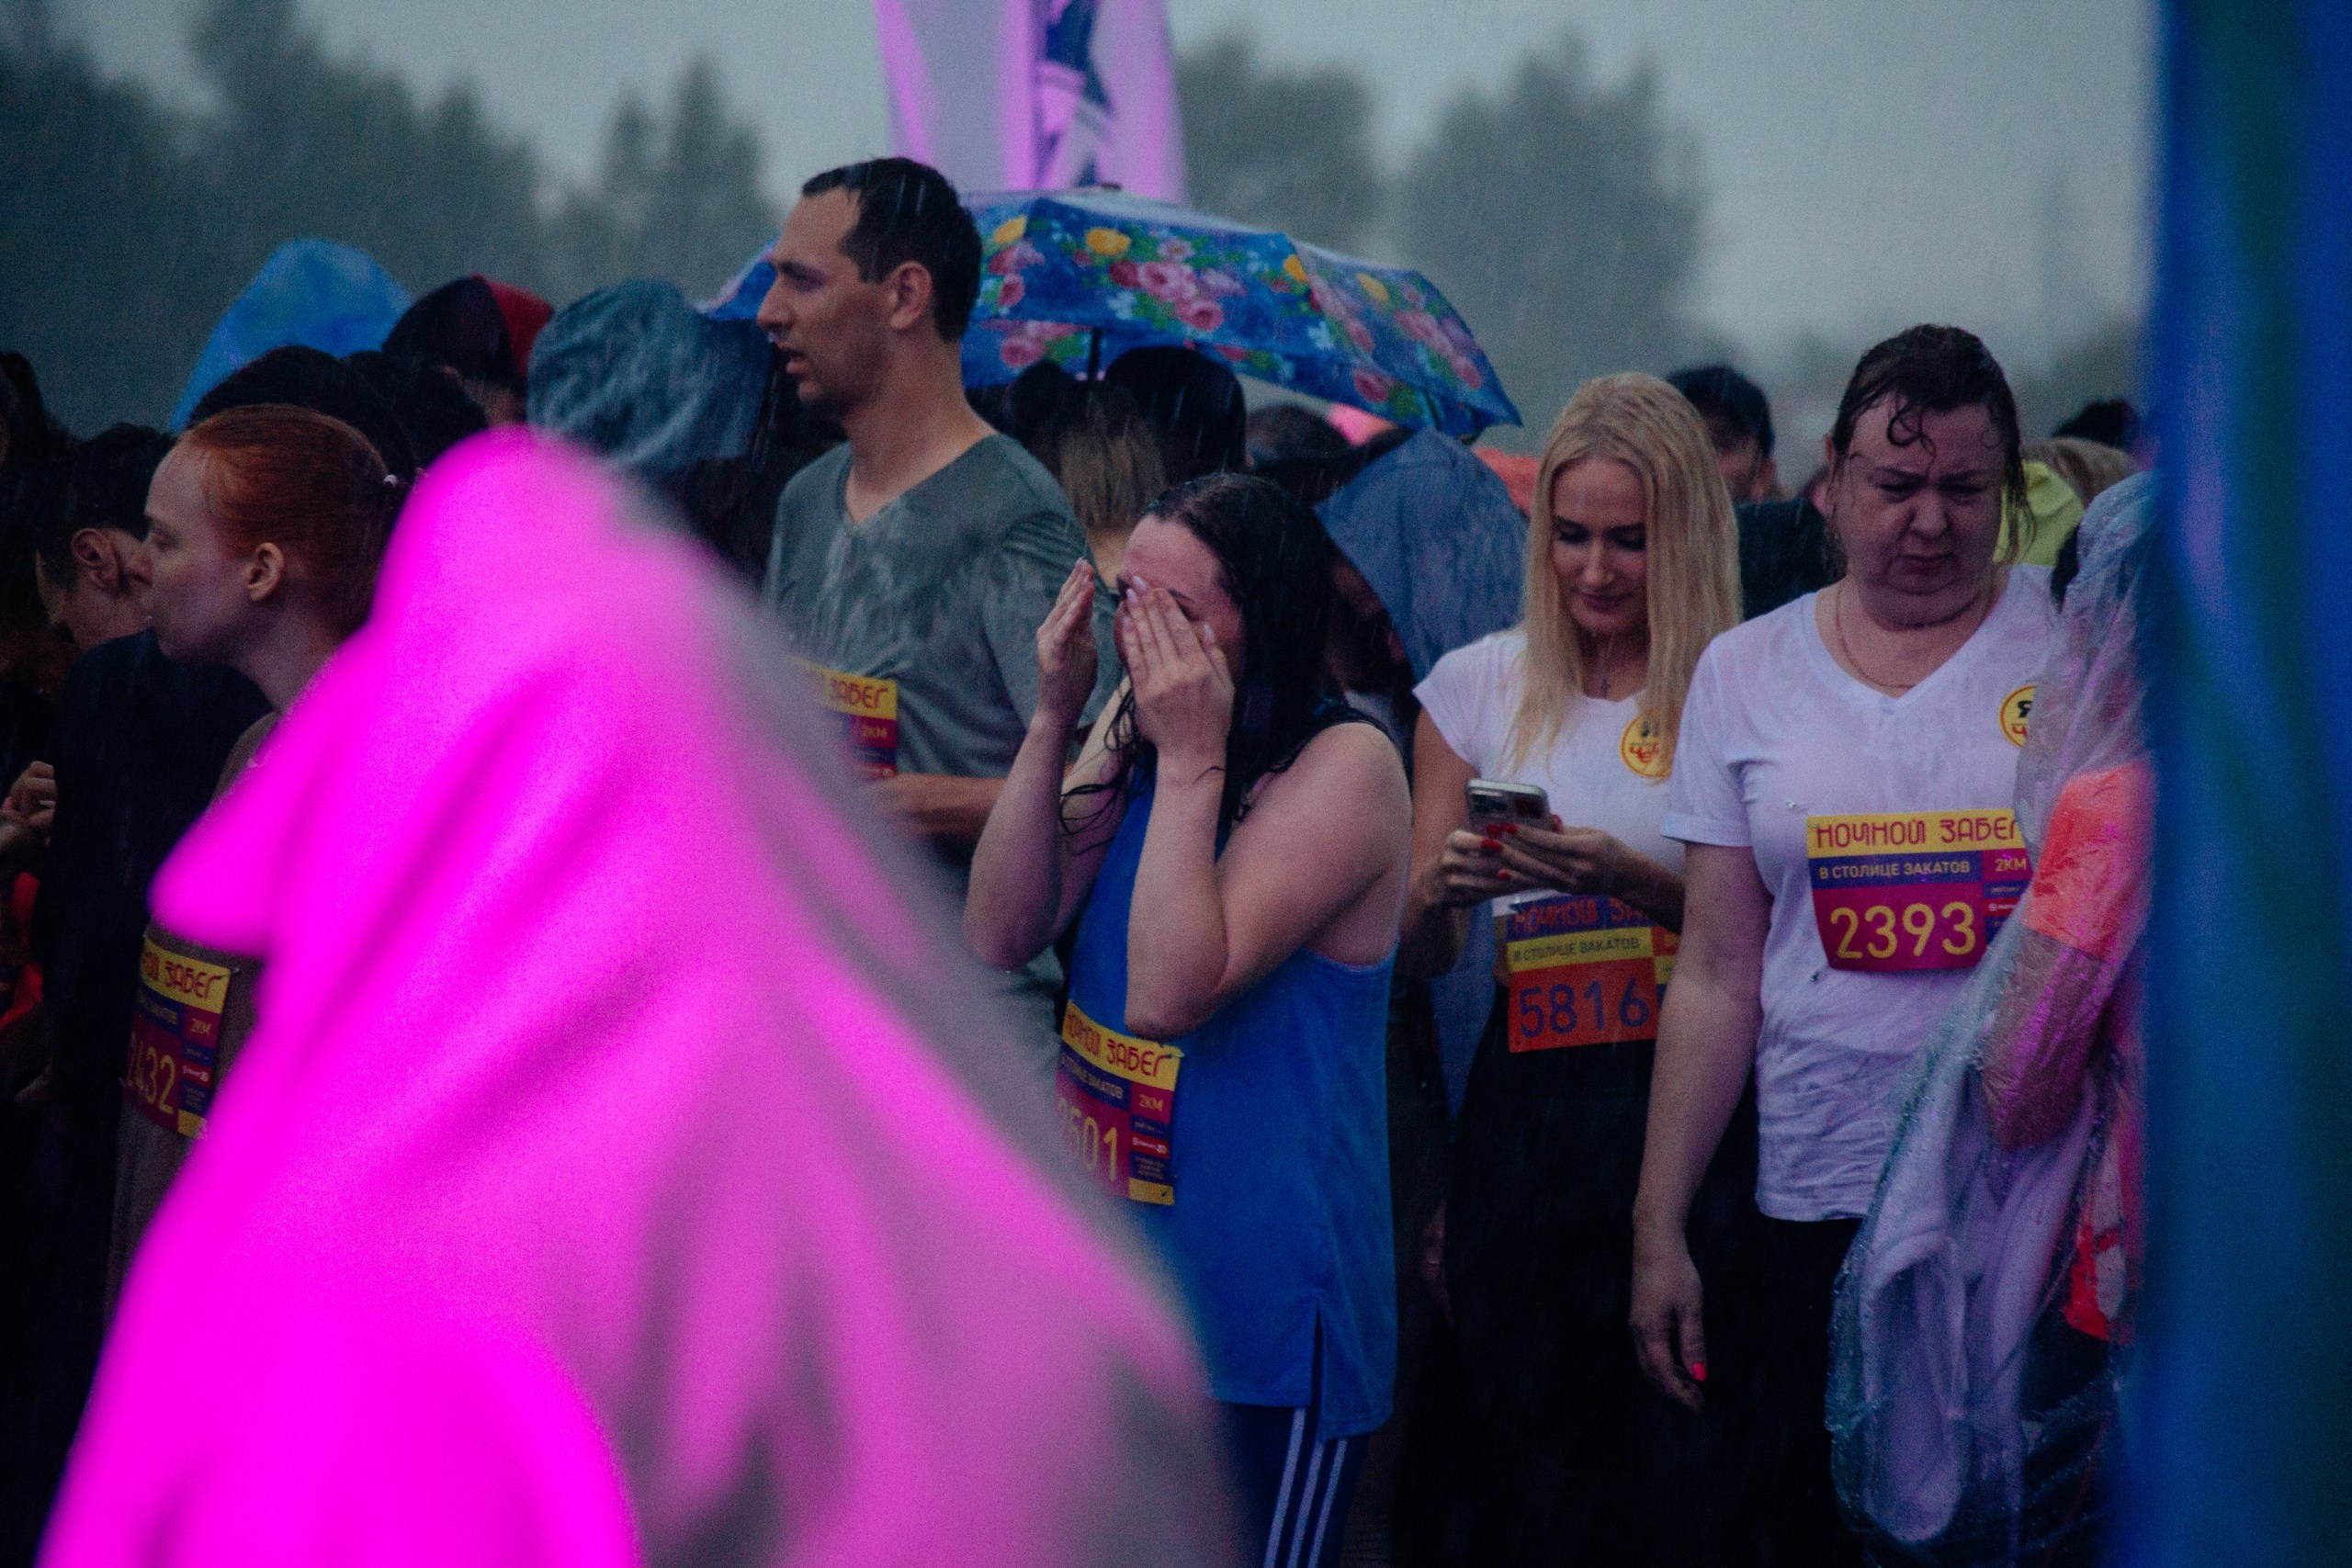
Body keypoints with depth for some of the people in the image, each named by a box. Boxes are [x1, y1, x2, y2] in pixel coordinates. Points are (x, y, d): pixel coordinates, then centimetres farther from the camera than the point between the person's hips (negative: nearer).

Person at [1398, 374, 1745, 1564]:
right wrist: (1443, 887, -10)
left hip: (1687, 1106, -2)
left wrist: (1631, 878, -17)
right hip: (1527, 1107, 3)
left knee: (1668, 1460, -6)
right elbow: (1418, 950, 13)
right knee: (1522, 1454, 2)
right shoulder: (1479, 687, 11)